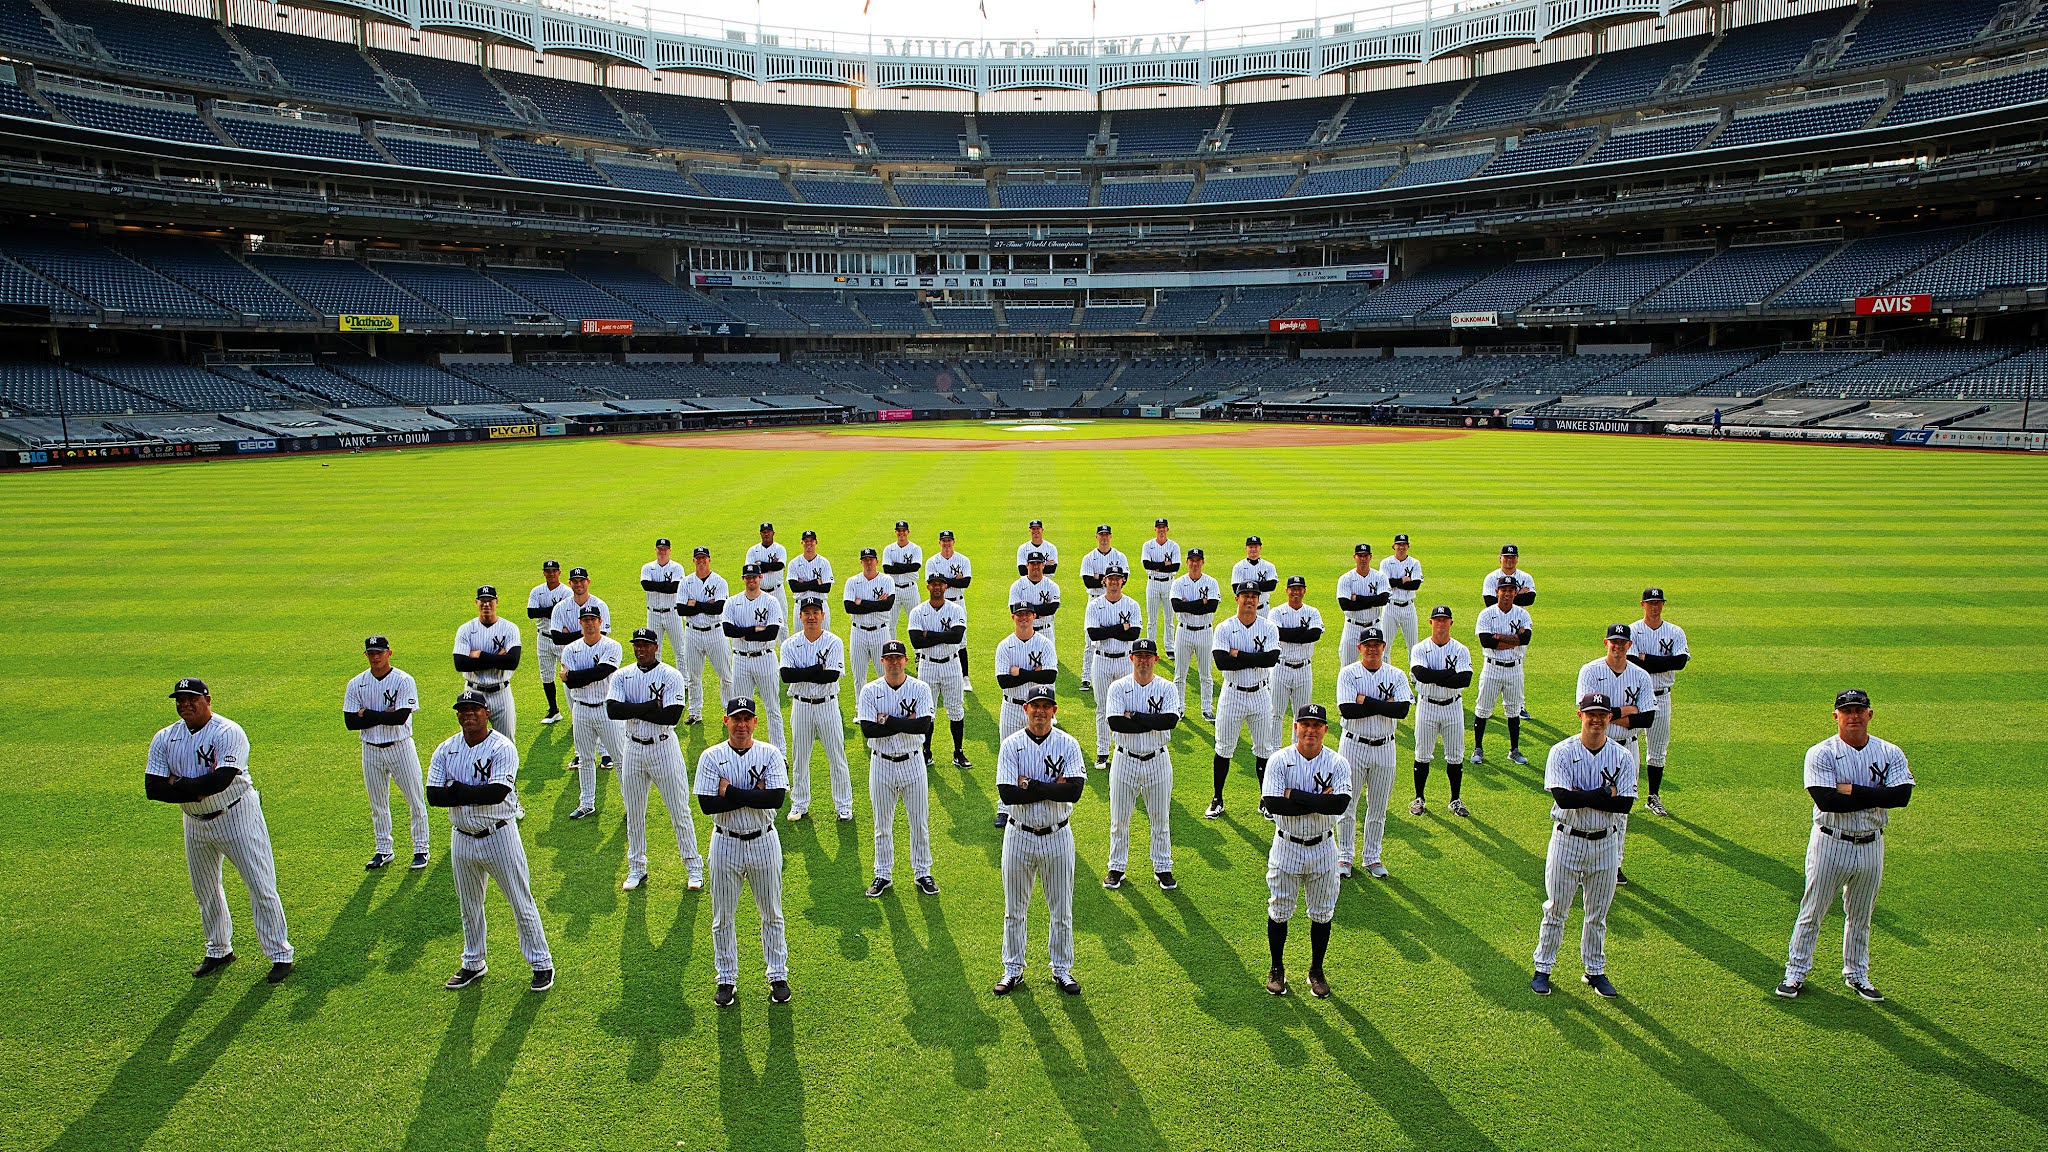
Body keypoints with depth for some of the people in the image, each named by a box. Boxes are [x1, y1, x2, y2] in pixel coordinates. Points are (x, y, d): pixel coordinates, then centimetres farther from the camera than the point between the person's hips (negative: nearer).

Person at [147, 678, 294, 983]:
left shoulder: (228, 732, -17)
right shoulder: (164, 738, 1)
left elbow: (220, 780, -28)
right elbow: (152, 788, -7)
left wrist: (178, 784, -16)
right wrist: (196, 790, -20)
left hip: (236, 817, -6)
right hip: (195, 823, 6)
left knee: (261, 886, -6)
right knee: (204, 890, 18)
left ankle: (280, 954, 3)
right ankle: (219, 951, 36)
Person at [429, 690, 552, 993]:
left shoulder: (502, 747, -13)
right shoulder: (446, 750, 1)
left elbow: (497, 792, -26)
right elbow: (433, 796, -9)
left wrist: (457, 789, -17)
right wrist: (477, 793, -20)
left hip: (499, 836, -5)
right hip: (462, 839, 5)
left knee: (522, 904, 2)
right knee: (469, 907, 19)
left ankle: (542, 964, 13)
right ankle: (473, 965, 36)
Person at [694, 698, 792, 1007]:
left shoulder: (770, 754, -5)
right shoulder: (711, 757, -5)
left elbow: (776, 798, -19)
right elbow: (707, 804, -16)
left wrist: (731, 791, -18)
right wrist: (753, 795, -18)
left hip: (764, 842, 0)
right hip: (726, 843, 0)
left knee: (772, 913, 11)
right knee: (722, 916, 9)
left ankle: (778, 976, 24)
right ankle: (727, 979, 24)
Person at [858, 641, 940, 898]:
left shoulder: (920, 689, -4)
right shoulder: (870, 691, -4)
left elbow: (923, 725, -18)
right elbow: (868, 729, -16)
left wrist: (887, 720, -18)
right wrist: (906, 723, -19)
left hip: (913, 763, 0)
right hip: (882, 763, 0)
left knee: (920, 822, 8)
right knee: (882, 824, 10)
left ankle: (922, 873, 22)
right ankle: (883, 874, 23)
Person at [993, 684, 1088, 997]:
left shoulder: (1068, 745, -5)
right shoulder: (1012, 745, -6)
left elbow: (1074, 790, -19)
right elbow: (1008, 794, -18)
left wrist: (1030, 785, -19)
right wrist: (1052, 788, -18)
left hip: (1057, 836, 0)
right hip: (1020, 835, 0)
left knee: (1061, 909, 11)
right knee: (1014, 908, 11)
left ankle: (1062, 969, 27)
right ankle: (1013, 969, 26)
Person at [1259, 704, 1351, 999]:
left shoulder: (1337, 763, -8)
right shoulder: (1279, 760, -10)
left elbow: (1341, 804, -23)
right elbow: (1272, 803, -22)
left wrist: (1295, 795, -23)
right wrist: (1319, 801, -22)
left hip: (1322, 848, 1)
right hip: (1287, 846, -1)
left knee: (1322, 914, 12)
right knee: (1279, 911, 10)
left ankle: (1316, 971, 31)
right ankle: (1277, 969, 29)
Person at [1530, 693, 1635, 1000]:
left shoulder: (1622, 756, -2)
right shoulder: (1561, 752, -9)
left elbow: (1625, 804, -14)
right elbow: (1562, 798, -22)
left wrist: (1581, 797, -19)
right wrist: (1606, 793, -18)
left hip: (1605, 844, 2)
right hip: (1567, 840, -2)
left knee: (1597, 914, 14)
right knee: (1555, 909, 7)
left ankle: (1595, 971, 29)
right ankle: (1543, 969, 19)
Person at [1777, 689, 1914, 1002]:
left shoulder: (1890, 753, -1)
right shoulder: (1821, 753, -11)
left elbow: (1902, 796, -16)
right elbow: (1826, 801, -23)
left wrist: (1853, 791, -21)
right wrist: (1876, 795, -19)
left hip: (1870, 845, 3)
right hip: (1830, 843, -3)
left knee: (1861, 915, 17)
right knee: (1812, 912, 5)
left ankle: (1856, 973, 33)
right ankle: (1796, 971, 17)